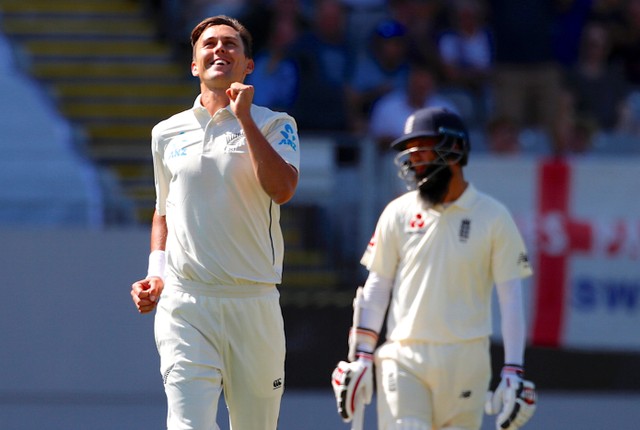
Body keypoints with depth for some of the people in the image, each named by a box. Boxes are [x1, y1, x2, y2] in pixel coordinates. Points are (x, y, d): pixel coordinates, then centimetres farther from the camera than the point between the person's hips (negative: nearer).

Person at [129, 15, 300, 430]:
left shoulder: (273, 125, 6)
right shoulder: (168, 133, 15)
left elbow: (283, 190, -13)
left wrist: (244, 117, -12)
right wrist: (156, 275, 11)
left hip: (254, 304, -1)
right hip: (185, 305, 1)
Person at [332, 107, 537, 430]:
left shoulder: (493, 218, 1)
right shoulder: (398, 213, 8)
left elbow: (511, 299, 0)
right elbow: (376, 288, 10)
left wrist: (513, 372, -7)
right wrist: (360, 357, 2)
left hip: (465, 360, -1)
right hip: (403, 358, 1)